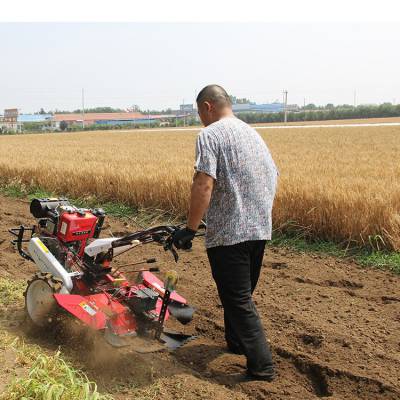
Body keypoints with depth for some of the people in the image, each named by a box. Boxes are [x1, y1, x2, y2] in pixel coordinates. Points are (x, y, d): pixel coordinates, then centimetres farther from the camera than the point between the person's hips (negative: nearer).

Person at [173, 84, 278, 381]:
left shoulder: (210, 135, -9)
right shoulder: (253, 133, 15)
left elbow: (204, 185, -21)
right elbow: (273, 176, 18)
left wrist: (190, 229, -16)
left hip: (229, 232, -8)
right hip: (260, 228, 8)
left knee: (238, 298, 0)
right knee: (243, 292, 22)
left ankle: (262, 365, 2)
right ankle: (237, 341, 38)